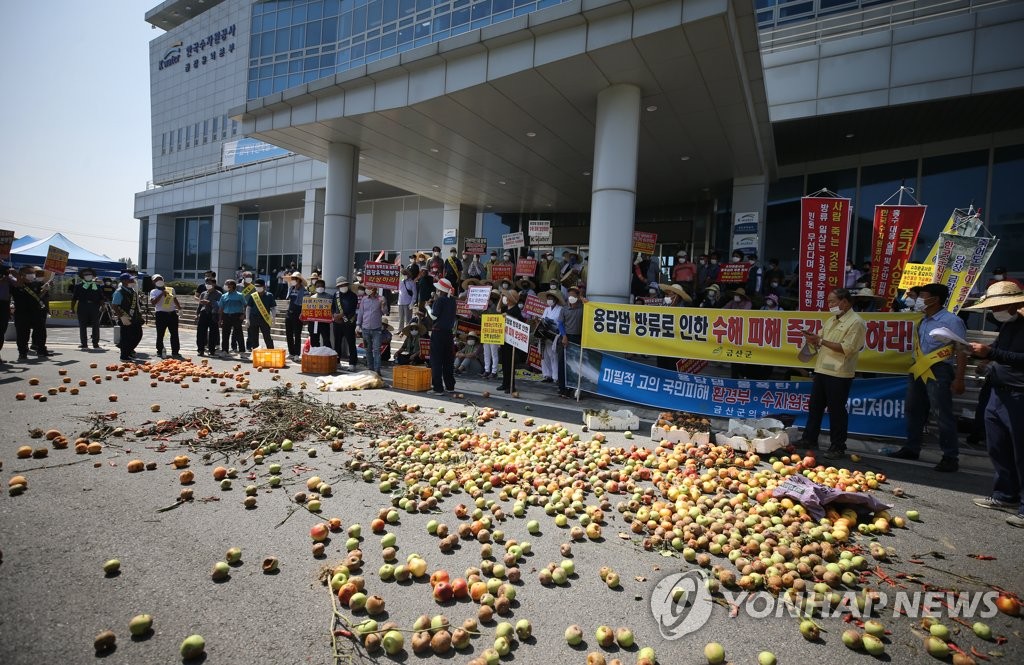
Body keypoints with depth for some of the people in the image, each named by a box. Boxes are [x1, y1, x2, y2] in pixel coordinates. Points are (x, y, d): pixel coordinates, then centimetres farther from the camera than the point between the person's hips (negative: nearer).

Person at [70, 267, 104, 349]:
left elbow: (101, 298, 8)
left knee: (96, 326, 2)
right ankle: (84, 343, 9)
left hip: (94, 308, 0)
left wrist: (102, 306, -3)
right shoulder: (79, 286, 8)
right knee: (82, 326, 3)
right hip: (82, 308, 0)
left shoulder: (97, 286, 10)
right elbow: (74, 298, 7)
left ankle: (95, 343, 9)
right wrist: (72, 308, 1)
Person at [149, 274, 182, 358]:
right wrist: (162, 294, -16)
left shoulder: (171, 289, 15)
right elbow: (153, 302, -14)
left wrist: (180, 308, 15)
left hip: (172, 313, 4)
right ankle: (160, 351, 11)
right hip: (161, 314, -4)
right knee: (160, 334, 2)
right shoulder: (154, 292, 1)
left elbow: (175, 300, 23)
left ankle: (175, 351, 10)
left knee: (174, 333, 4)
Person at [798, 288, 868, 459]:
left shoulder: (856, 322, -9)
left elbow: (847, 348, -18)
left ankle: (838, 447, 12)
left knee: (837, 411, 0)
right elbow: (821, 343, 19)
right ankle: (809, 440, 25)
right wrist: (813, 339, -3)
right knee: (814, 407, 14)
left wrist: (821, 341, -18)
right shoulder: (831, 320, 16)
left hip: (839, 374, -8)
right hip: (822, 370, 8)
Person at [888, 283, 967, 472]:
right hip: (919, 371, 8)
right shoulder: (923, 321, 13)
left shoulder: (951, 321, -10)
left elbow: (962, 351, -14)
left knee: (943, 415, -4)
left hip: (938, 372, -8)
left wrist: (958, 379, -19)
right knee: (914, 411, 14)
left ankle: (951, 457, 7)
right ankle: (912, 449, 26)